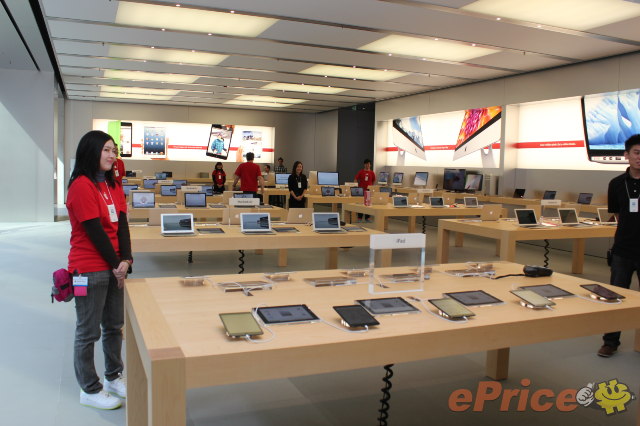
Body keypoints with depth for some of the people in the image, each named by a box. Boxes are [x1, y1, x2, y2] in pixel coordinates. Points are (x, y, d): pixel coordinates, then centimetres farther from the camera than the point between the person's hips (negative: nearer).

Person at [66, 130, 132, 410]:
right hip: (90, 269, -8)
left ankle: (113, 377, 33)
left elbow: (122, 226, 4)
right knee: (88, 331, 5)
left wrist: (125, 260, -7)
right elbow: (94, 230, -16)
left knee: (114, 325, 17)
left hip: (113, 267, 8)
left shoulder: (113, 186, 10)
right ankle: (90, 390, 19)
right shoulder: (81, 186, -14)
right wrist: (115, 264, -9)